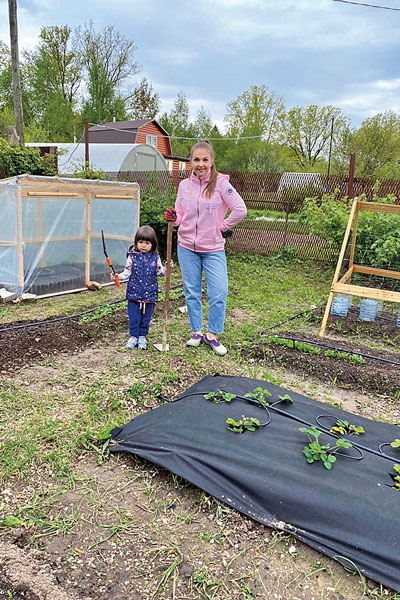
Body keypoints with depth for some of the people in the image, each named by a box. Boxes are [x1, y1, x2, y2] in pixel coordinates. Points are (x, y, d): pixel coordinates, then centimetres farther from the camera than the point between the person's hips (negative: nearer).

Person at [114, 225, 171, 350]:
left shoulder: (155, 258, 1)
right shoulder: (132, 256, -2)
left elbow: (159, 271, 9)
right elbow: (127, 272, 0)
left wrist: (166, 268, -8)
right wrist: (118, 276, -16)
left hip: (150, 293, 1)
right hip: (134, 293, -1)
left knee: (146, 317, 10)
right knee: (133, 317, 4)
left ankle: (142, 337, 25)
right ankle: (133, 336, 20)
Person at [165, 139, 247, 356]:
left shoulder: (220, 183, -8)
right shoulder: (184, 185, 5)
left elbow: (240, 209, -9)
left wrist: (223, 227, -5)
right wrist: (173, 218, -8)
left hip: (213, 249, -3)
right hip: (187, 247, 4)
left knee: (219, 293, -5)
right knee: (191, 292, 9)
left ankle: (212, 334, 13)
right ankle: (197, 331, 24)